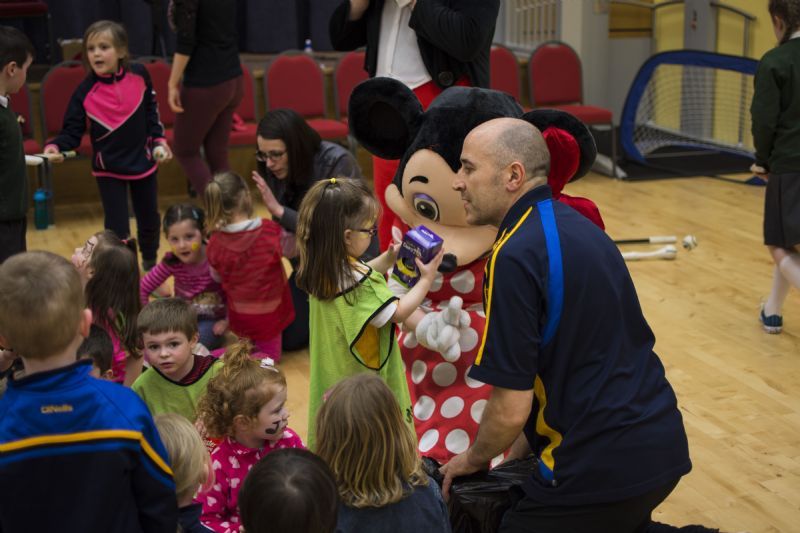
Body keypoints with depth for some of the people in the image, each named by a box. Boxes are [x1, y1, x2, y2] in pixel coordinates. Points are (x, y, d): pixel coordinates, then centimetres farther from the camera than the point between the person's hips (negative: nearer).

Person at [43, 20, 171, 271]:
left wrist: (159, 141, 1)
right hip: (108, 169, -3)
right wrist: (55, 146, -31)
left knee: (149, 220, 19)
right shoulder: (85, 91, -15)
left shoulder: (139, 74, -9)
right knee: (117, 229, -5)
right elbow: (73, 131, -13)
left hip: (143, 162, 3)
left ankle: (151, 263, 45)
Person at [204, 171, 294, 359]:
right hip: (268, 315, -3)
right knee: (269, 356, 19)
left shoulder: (214, 244, -17)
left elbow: (217, 277, 2)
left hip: (238, 316, 3)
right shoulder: (271, 232, -25)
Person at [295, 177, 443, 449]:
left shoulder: (320, 270, -3)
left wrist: (388, 259, 10)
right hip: (364, 385, -8)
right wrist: (426, 280, -9)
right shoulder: (361, 284, -29)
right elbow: (398, 313, -18)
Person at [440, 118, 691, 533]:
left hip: (605, 468, -9)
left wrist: (472, 460, 3)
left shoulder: (515, 256, -17)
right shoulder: (577, 225, 10)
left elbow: (512, 407, -17)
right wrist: (519, 450, 20)